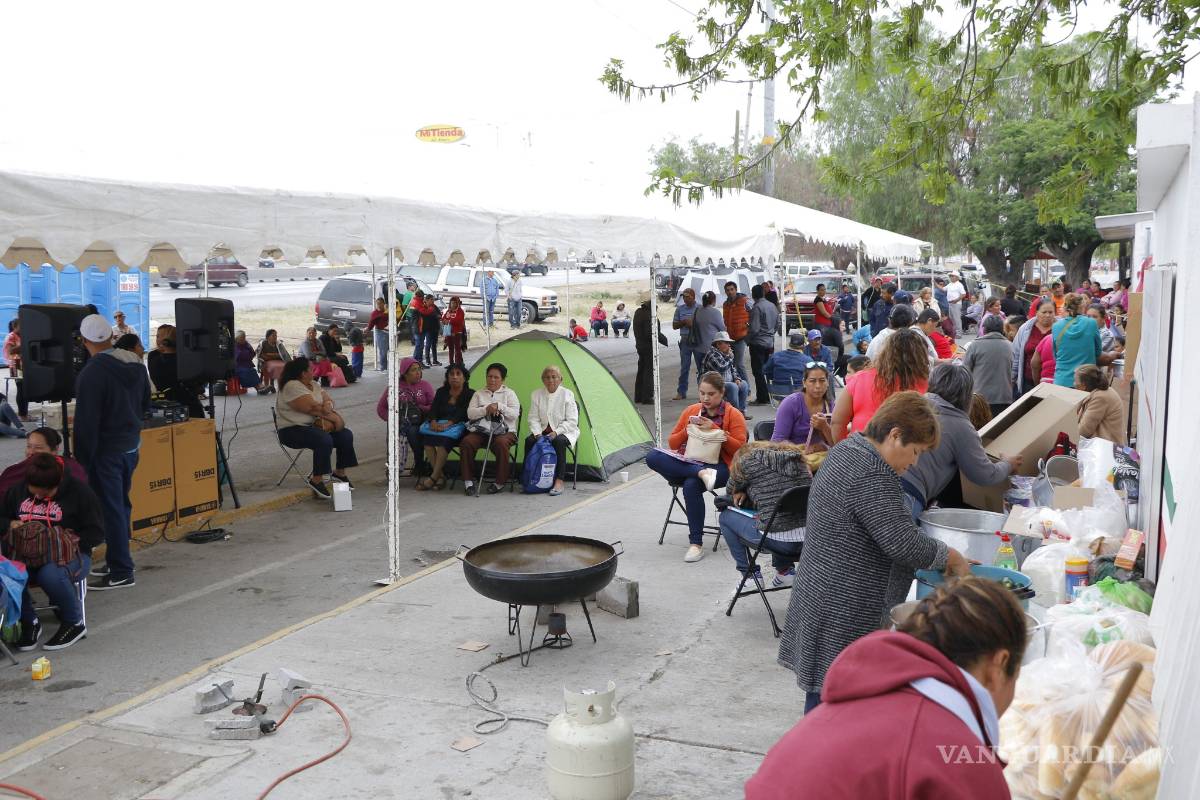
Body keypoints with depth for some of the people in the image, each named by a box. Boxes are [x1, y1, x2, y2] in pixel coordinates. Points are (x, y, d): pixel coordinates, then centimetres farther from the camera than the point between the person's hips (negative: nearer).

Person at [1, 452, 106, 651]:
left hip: (69, 553, -4)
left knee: (50, 575, -39)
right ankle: (29, 623, -5)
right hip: (25, 553, 4)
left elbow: (96, 533, -3)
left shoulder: (79, 491, -4)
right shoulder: (17, 490, 9)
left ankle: (75, 623, -10)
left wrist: (69, 539, -17)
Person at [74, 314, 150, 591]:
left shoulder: (92, 373, -20)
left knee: (110, 509, -1)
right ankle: (118, 561, 28)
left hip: (106, 451, -8)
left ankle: (121, 572, 3)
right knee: (121, 505, 17)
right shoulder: (135, 364, 4)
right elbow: (145, 405, 15)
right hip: (131, 446, 8)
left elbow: (86, 422, -19)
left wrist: (83, 459, -13)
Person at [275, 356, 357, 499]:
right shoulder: (292, 386, -17)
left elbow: (328, 400, 7)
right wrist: (331, 415, -13)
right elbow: (312, 407, -24)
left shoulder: (314, 384, 13)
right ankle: (316, 480, -21)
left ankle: (340, 472, 11)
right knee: (324, 440, -33)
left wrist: (328, 406, -18)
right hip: (293, 430, -9)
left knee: (346, 435, -5)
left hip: (313, 425, 9)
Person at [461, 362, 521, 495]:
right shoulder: (479, 394, 19)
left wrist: (499, 407, -12)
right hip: (482, 431, 2)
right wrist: (486, 409, -10)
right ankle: (468, 480, -18)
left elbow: (515, 414, -1)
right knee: (466, 441, -28)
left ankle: (500, 482, -21)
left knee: (501, 443, -37)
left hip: (505, 431, -2)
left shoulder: (509, 393, 13)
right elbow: (470, 413, 4)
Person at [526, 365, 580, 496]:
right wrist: (537, 433, -15)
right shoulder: (536, 394, 5)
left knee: (559, 441, -35)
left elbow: (572, 421, -8)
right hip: (543, 430, 3)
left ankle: (559, 482, -32)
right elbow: (533, 418, 4)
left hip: (563, 431, -3)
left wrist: (556, 432, -20)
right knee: (529, 440, -26)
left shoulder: (567, 394, -5)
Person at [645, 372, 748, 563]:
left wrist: (714, 429, -15)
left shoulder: (733, 415, 3)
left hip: (719, 466, -4)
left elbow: (739, 449, -6)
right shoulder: (691, 411, 14)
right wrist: (687, 431, -6)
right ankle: (701, 473, -35)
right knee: (653, 457, -24)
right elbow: (672, 443, 15)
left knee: (691, 485, -37)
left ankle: (696, 544, -25)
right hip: (687, 463, 4)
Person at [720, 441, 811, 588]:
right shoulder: (796, 458, 15)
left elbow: (730, 491, 19)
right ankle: (786, 570, 28)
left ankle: (750, 575, 18)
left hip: (777, 541, -6)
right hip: (808, 540, 6)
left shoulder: (748, 461, 1)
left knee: (726, 517, 20)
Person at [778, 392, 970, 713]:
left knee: (823, 688, 17)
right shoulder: (872, 476, -22)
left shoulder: (848, 448, 10)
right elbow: (904, 544, -23)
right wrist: (950, 557, -7)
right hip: (843, 611, -10)